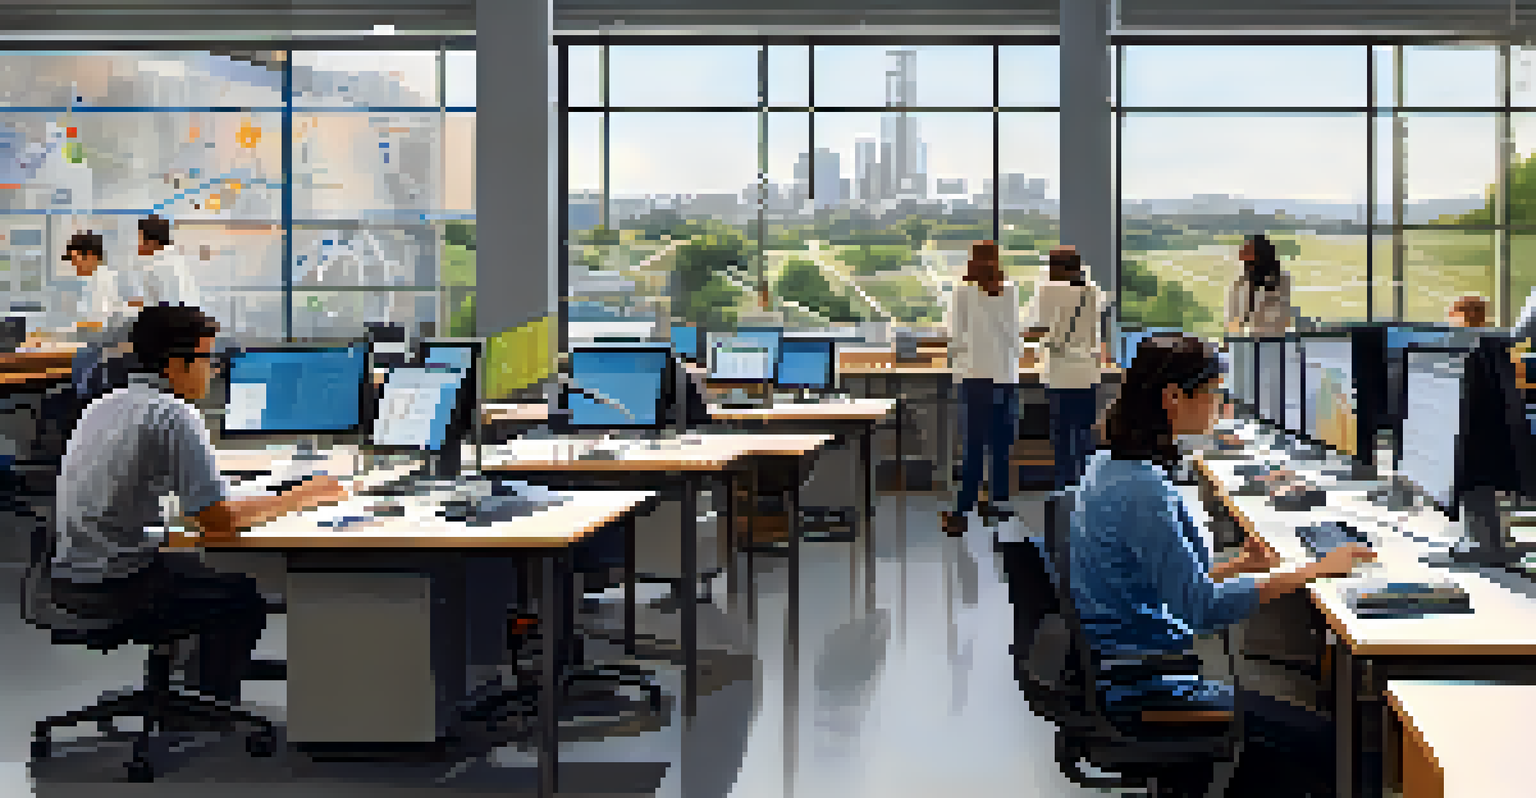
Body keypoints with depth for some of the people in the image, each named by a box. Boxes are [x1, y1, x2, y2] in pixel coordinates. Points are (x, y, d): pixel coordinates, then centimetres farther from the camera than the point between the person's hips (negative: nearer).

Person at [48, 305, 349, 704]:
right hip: (116, 587, -8)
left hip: (66, 580, 8)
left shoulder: (104, 405, 10)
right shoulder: (177, 416, -16)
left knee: (200, 571, 29)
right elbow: (220, 521, -20)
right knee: (243, 598, 11)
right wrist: (300, 498, -8)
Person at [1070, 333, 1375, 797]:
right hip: (1143, 693, -10)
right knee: (1319, 742, -6)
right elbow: (1201, 609, -23)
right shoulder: (1141, 488, -22)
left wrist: (1238, 567, 6)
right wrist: (1312, 572, -19)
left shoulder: (1109, 466, 9)